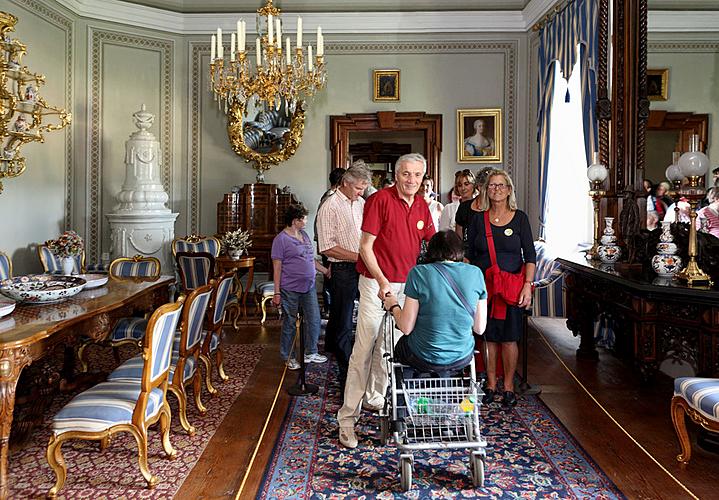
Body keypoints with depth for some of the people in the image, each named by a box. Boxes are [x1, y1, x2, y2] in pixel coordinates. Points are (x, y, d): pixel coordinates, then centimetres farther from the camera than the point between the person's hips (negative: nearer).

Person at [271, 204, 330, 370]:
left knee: (314, 320, 9)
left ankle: (310, 353, 25)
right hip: (290, 289, -7)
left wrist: (326, 271, 16)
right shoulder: (281, 239, -10)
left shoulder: (304, 235, 12)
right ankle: (288, 357, 20)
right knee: (289, 323, 6)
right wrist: (277, 293, -13)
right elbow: (277, 267, -11)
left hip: (309, 287, 7)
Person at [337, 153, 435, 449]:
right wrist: (383, 282, -21)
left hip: (406, 284, 6)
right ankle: (348, 417, 1)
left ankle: (374, 397, 32)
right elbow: (365, 247, -12)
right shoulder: (380, 200, -10)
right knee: (364, 349, -6)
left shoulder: (422, 206, 9)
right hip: (376, 283, -6)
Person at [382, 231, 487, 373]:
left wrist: (393, 306, 9)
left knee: (401, 345, 31)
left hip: (425, 360, -3)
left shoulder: (419, 273, -12)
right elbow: (479, 329, 0)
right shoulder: (475, 273, -4)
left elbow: (406, 328, -10)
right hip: (462, 358, 3)